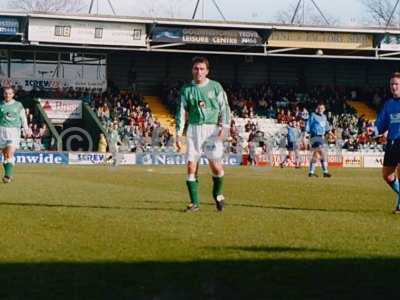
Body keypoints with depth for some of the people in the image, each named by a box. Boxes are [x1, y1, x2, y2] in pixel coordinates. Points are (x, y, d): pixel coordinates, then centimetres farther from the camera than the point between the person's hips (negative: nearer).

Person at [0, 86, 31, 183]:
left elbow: (23, 119, 14)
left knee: (10, 154, -15)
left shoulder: (18, 105, 7)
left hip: (14, 131, -2)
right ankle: (8, 175, 17)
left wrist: (26, 130, 11)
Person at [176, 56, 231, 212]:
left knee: (215, 165, -11)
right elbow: (181, 112, 9)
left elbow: (225, 108, 5)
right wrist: (179, 134, 1)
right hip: (194, 129, 2)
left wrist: (224, 126, -9)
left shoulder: (215, 87, 6)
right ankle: (194, 202, 2)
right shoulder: (186, 89, 9)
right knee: (191, 166, -6)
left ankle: (218, 193, 17)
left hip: (212, 129, -2)